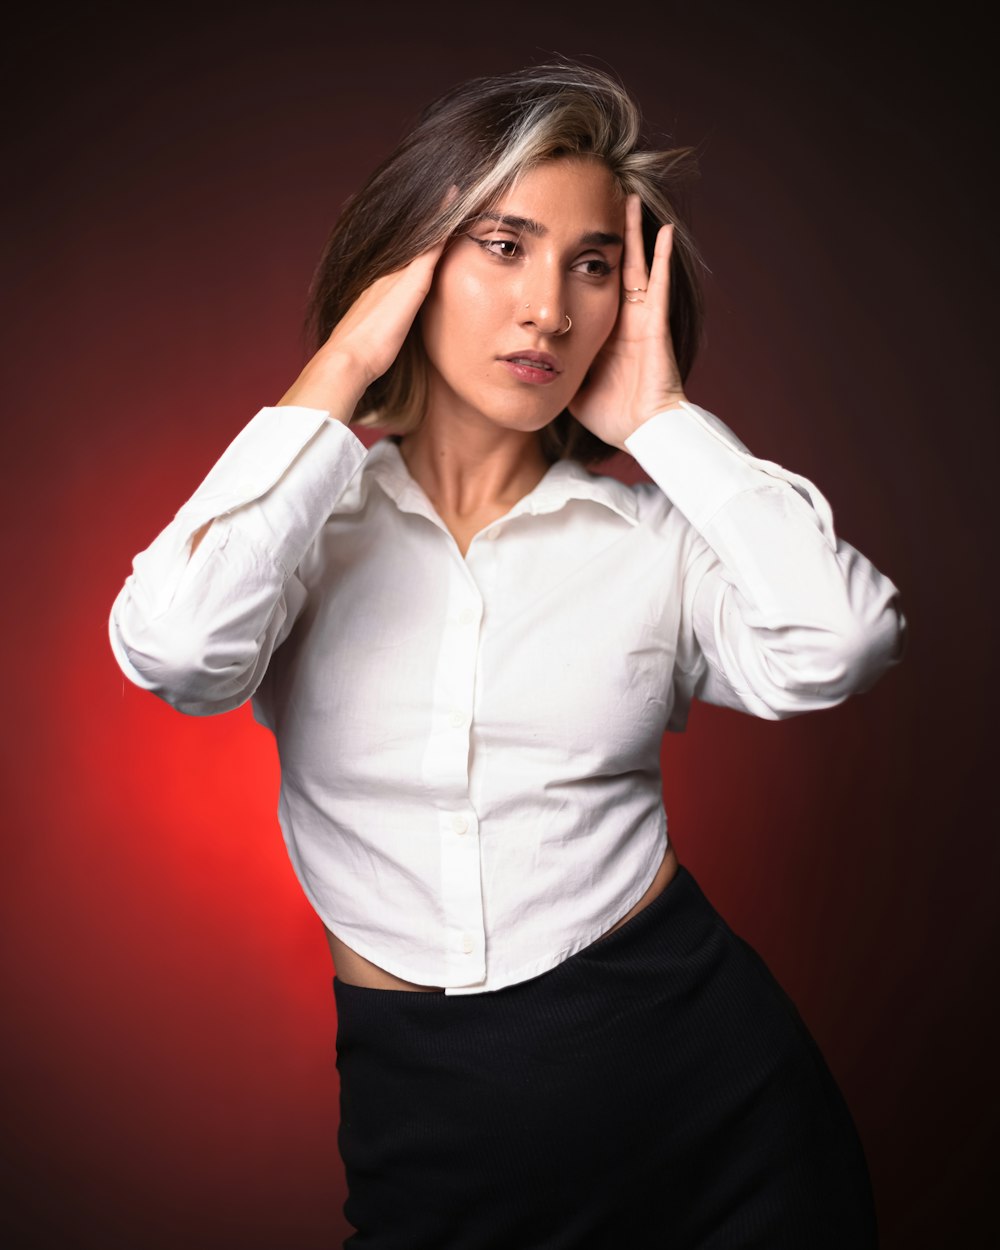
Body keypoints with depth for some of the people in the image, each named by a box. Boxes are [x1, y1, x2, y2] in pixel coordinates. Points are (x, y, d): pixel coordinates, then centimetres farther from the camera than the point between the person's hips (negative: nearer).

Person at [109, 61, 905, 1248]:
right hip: (415, 1096, 0)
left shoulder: (653, 528, -2)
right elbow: (172, 649, -24)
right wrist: (338, 374, -15)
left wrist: (664, 418, -11)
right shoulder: (309, 511, -3)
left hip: (690, 1052, 1)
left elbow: (838, 644, -20)